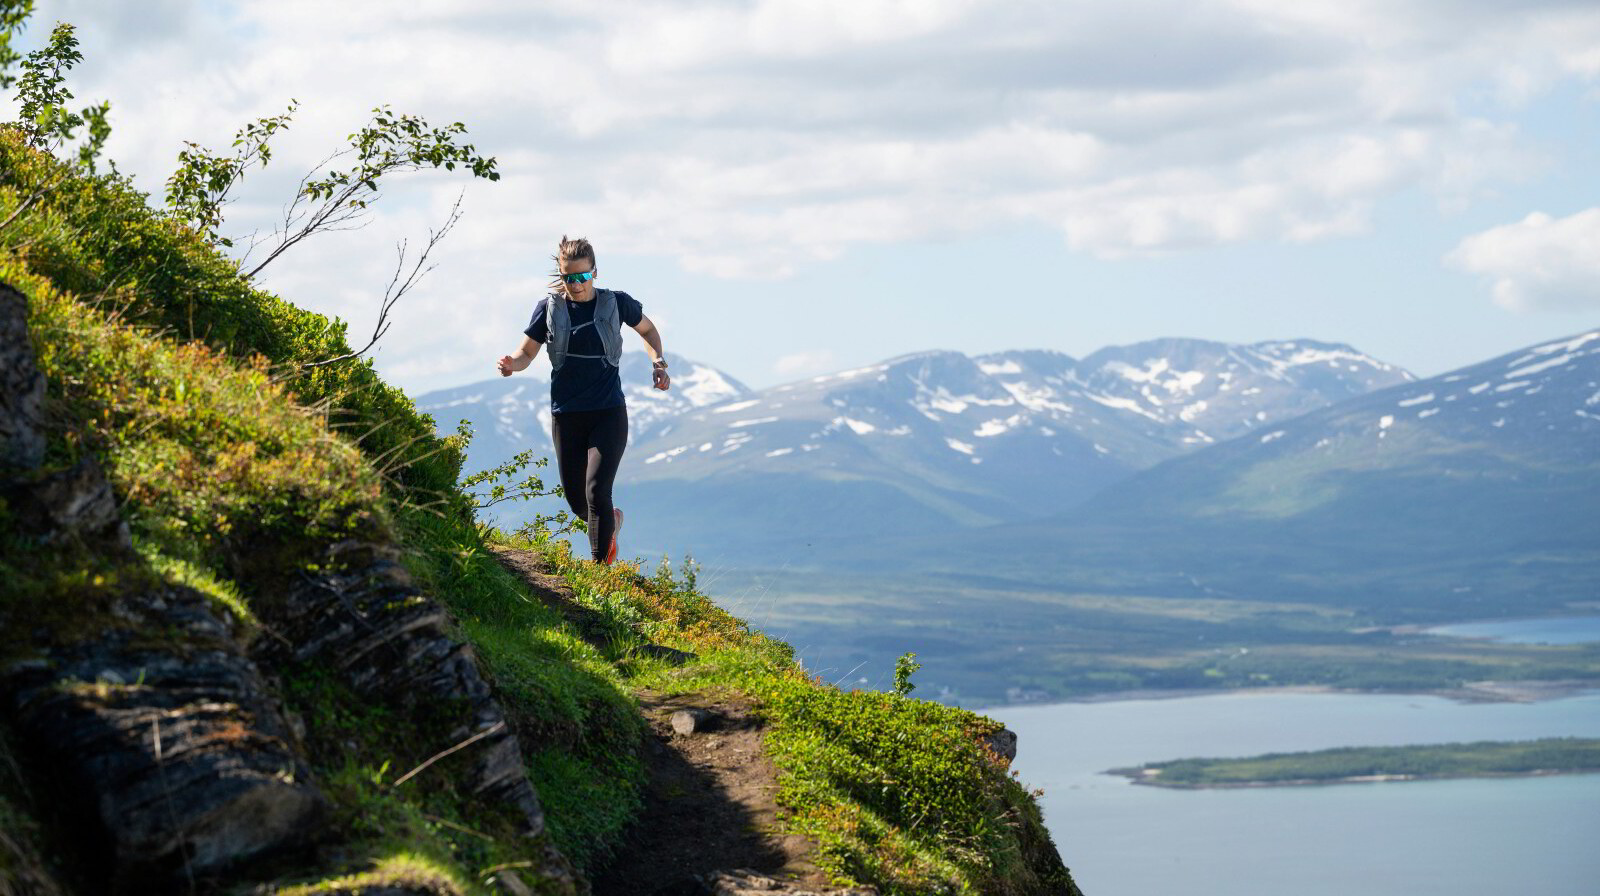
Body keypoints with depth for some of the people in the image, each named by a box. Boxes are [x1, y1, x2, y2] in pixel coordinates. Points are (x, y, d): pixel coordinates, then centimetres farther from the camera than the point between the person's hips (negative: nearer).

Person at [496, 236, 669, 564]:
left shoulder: (616, 303, -2)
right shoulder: (549, 308, -1)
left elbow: (648, 330, 16)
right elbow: (527, 353, 4)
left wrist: (658, 362, -2)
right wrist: (511, 364, -19)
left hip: (609, 414, -2)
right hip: (566, 416, 2)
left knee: (597, 491, -18)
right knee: (576, 500, 11)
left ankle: (601, 566, -11)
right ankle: (611, 521, 45)